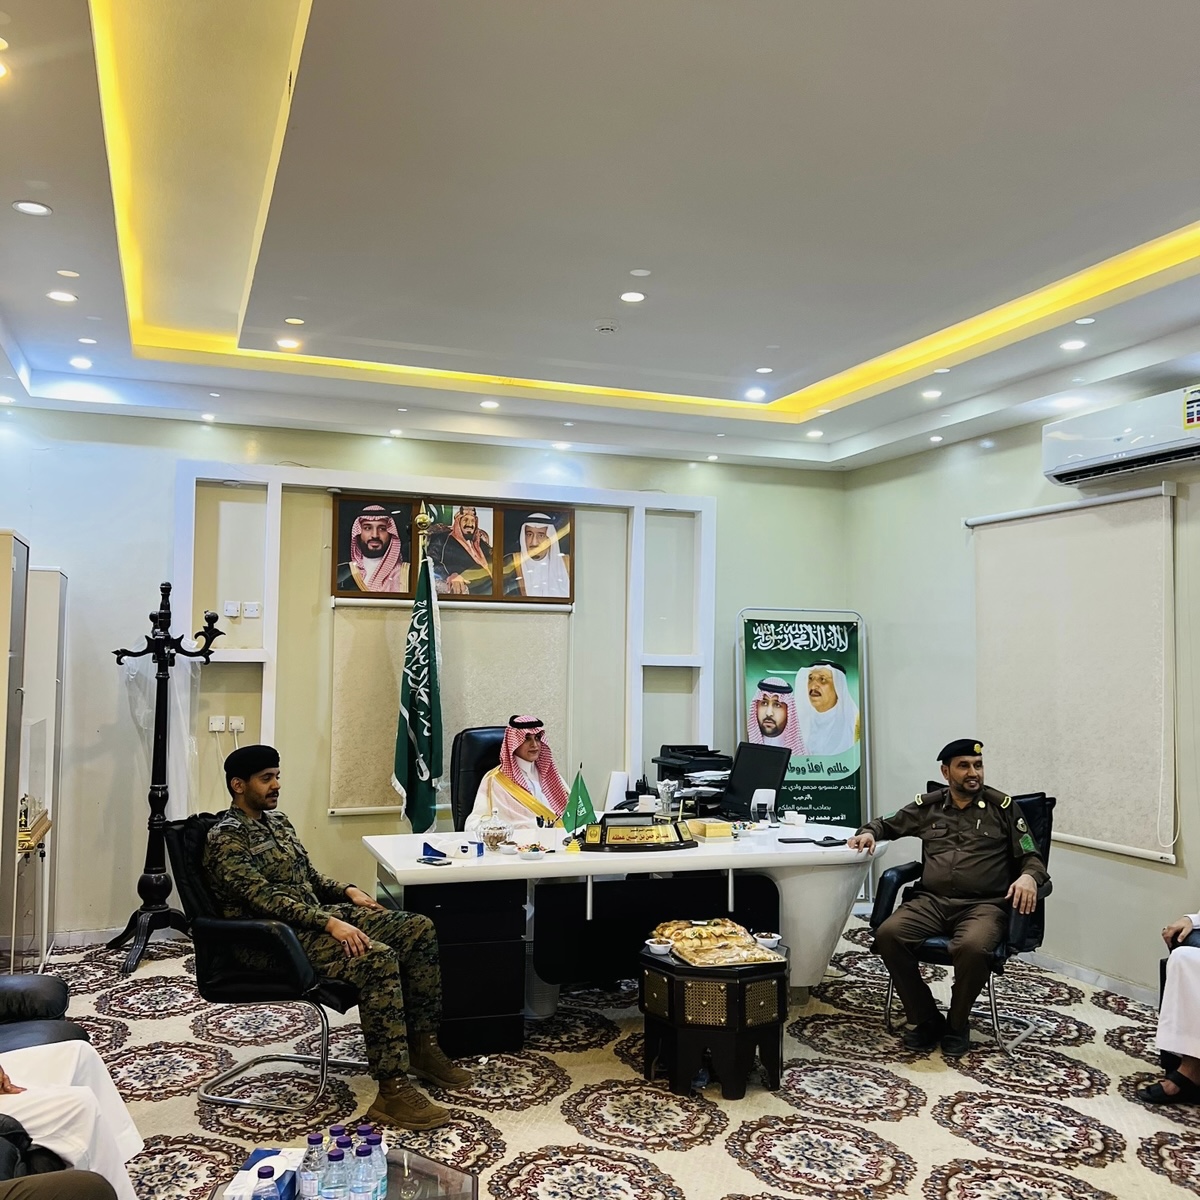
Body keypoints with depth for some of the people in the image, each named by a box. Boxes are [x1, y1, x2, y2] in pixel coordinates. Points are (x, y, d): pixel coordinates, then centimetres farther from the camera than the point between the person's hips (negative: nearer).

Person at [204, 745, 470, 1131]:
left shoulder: (277, 821, 16)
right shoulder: (226, 838, -12)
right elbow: (263, 897, -22)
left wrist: (347, 891, 5)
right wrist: (330, 924, -29)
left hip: (318, 914, 9)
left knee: (419, 928, -4)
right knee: (377, 958, -32)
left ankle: (422, 1045, 4)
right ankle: (392, 1090, -30)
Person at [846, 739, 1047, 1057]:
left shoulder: (1002, 807, 8)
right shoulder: (928, 806, 14)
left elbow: (1031, 857, 7)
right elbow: (888, 823, 29)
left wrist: (1028, 877, -17)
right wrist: (869, 832, 5)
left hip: (984, 905, -3)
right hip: (931, 901, 3)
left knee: (972, 946, -36)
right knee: (888, 935, -26)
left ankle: (957, 1023, -7)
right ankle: (927, 1019, -7)